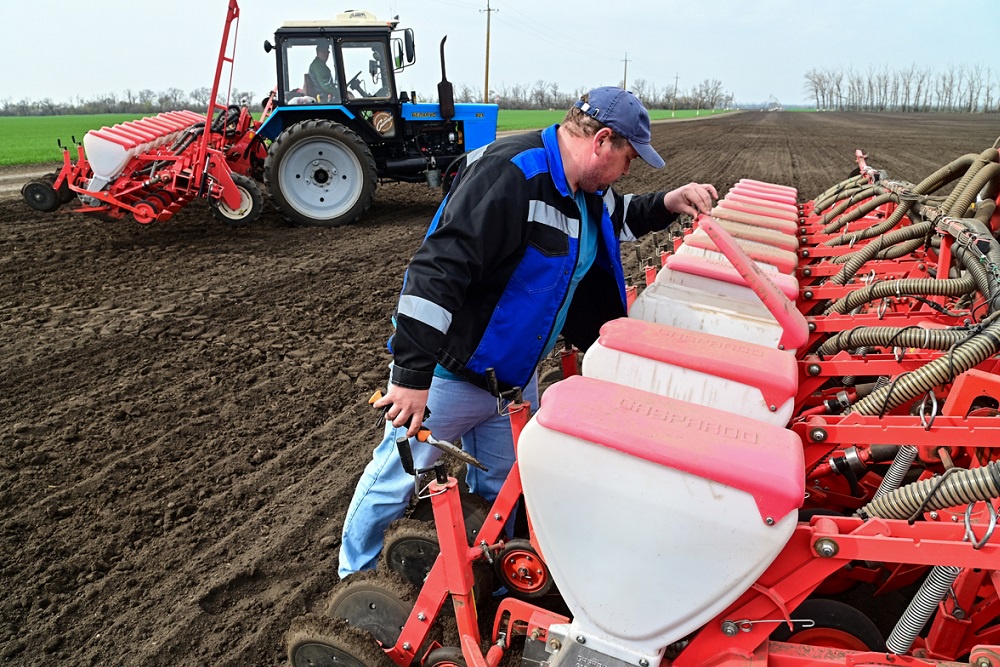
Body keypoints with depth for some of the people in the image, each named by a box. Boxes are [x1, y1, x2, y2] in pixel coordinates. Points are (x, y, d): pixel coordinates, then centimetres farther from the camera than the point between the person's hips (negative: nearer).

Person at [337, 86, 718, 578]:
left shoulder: (585, 189, 4)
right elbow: (438, 269, -34)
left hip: (514, 375, 9)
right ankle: (355, 580, 34)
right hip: (448, 372, -8)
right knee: (396, 477, 9)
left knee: (501, 486, 20)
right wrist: (413, 373, -34)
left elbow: (614, 219, 28)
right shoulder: (509, 173, -28)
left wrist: (668, 205, 9)